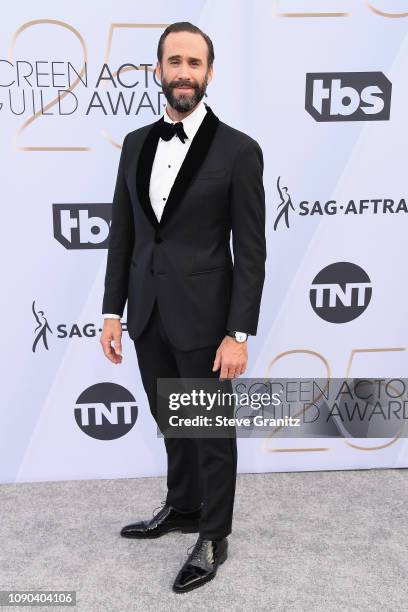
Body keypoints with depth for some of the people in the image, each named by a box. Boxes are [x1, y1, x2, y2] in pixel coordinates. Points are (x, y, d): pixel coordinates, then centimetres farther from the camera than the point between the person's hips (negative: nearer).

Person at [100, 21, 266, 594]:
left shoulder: (238, 149, -9)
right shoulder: (136, 144, 7)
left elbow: (251, 251, -10)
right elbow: (122, 233, 9)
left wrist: (239, 334, -14)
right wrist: (113, 311, 5)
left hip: (203, 317, -5)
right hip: (148, 315, 5)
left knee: (212, 430, 10)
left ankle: (213, 537, 30)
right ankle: (182, 508, 44)